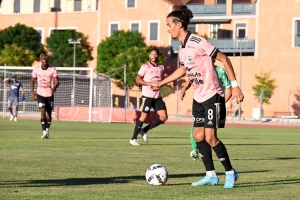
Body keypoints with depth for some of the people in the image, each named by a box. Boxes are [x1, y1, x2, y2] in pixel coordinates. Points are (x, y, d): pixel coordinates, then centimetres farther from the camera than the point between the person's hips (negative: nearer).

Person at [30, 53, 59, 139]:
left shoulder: (53, 69, -4)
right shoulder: (36, 70, 1)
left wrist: (54, 87, -30)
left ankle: (47, 130, 29)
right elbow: (32, 81, 12)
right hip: (40, 94, 0)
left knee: (49, 113, 7)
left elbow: (57, 81, -8)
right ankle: (44, 132, -18)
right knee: (42, 112, -15)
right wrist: (32, 93, 4)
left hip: (50, 94, 0)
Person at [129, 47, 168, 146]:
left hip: (157, 96, 6)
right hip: (147, 95, -6)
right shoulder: (145, 66, -4)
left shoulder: (161, 67, 13)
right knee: (144, 116, -7)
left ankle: (144, 131, 11)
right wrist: (149, 83, -19)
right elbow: (137, 79, -7)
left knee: (163, 117, -2)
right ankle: (133, 138, 6)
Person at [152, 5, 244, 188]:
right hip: (199, 97, 9)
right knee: (198, 136, 6)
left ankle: (230, 173, 3)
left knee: (210, 138, -12)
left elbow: (224, 59, -17)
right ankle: (211, 175, 14)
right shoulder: (182, 48, 8)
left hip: (212, 96, -9)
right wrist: (161, 83, 29)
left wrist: (235, 85, -20)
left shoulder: (197, 42, -19)